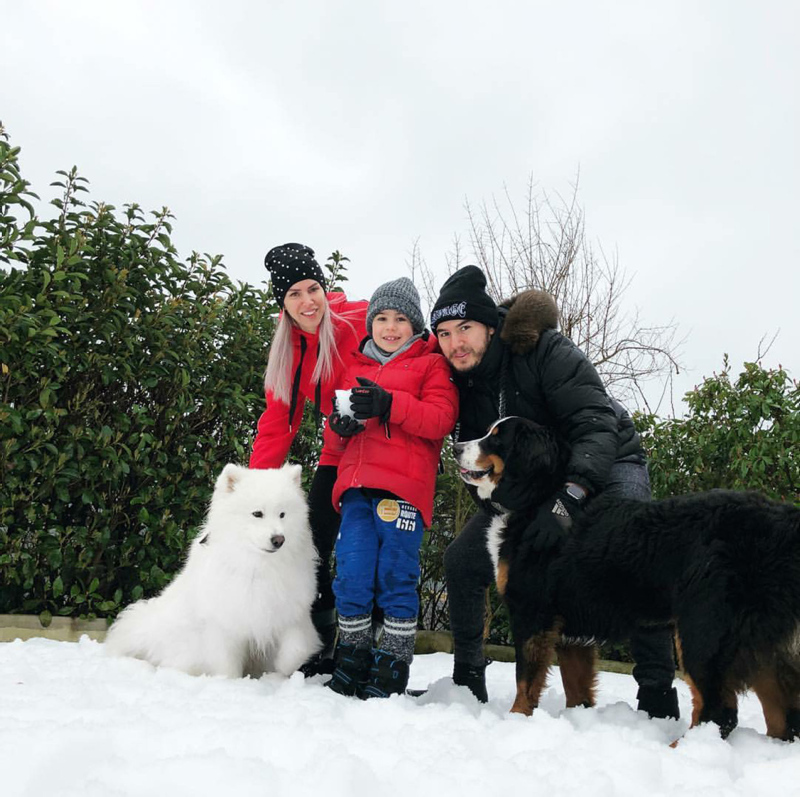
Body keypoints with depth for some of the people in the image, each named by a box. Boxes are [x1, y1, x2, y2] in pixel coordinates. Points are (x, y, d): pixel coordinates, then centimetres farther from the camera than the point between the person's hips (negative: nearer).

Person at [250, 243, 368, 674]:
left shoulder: (363, 321, -17)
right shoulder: (287, 346, 3)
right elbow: (278, 421, 2)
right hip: (338, 456, 6)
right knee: (311, 549, 6)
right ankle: (318, 653, 19)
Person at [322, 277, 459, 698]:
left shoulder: (431, 364, 10)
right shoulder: (356, 366, 25)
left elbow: (441, 420, -5)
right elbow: (337, 429, 27)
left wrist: (389, 404, -18)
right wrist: (338, 424, 2)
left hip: (403, 485, -4)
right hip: (357, 486, 5)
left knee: (396, 579, -5)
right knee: (351, 576, 0)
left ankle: (391, 676, 3)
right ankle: (350, 669, 12)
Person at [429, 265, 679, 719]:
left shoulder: (546, 350, -27)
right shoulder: (459, 380, -10)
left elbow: (597, 426, -34)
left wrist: (569, 498, -47)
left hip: (605, 468, -5)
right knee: (462, 562, -5)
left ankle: (658, 694, -18)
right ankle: (468, 680, 10)